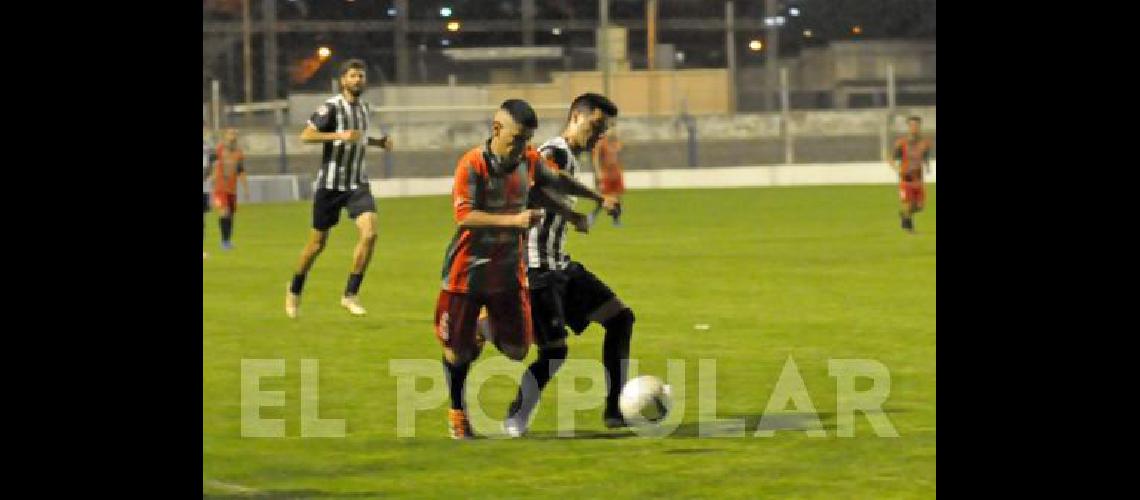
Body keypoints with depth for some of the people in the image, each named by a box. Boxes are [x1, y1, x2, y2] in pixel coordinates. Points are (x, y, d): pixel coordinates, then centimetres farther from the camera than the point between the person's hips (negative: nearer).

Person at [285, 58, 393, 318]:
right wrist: (340, 135, -30)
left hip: (357, 184, 5)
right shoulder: (331, 107, -12)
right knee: (318, 243, 5)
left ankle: (350, 295, -9)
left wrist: (378, 141, 11)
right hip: (330, 184, -5)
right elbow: (306, 136, -21)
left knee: (369, 233, -18)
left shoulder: (364, 109, 10)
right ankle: (294, 291, 30)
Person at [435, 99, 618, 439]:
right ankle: (457, 413, 23)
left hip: (508, 270, 5)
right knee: (458, 349, 2)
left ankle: (487, 328, 33)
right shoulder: (472, 165, -19)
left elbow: (557, 182, 19)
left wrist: (599, 199, 29)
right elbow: (464, 216, -29)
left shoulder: (529, 161, -1)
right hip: (467, 271, -5)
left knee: (517, 350, 2)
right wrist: (514, 220, -36)